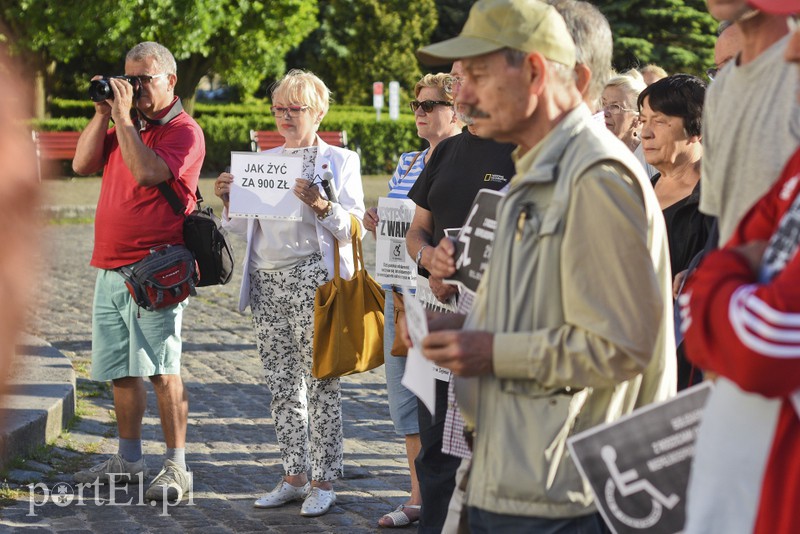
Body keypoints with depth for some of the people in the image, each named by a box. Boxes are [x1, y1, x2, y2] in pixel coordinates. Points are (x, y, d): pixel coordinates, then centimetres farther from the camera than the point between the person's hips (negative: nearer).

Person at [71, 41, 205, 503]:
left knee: (162, 370, -10)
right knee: (120, 372, 13)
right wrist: (104, 113, 3)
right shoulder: (128, 127, 19)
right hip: (110, 269, 8)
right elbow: (83, 163, 10)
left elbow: (146, 173, -22)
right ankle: (129, 460, 23)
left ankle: (176, 468, -6)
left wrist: (124, 117, -15)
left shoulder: (184, 131, -7)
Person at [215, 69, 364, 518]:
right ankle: (294, 477, 15)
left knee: (320, 382, -4)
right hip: (267, 280, 5)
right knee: (282, 384, 8)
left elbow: (351, 227, -5)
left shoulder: (339, 161, 3)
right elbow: (245, 226, 20)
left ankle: (325, 482, 2)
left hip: (312, 279, -5)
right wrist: (229, 200, 1)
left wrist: (320, 205, -22)